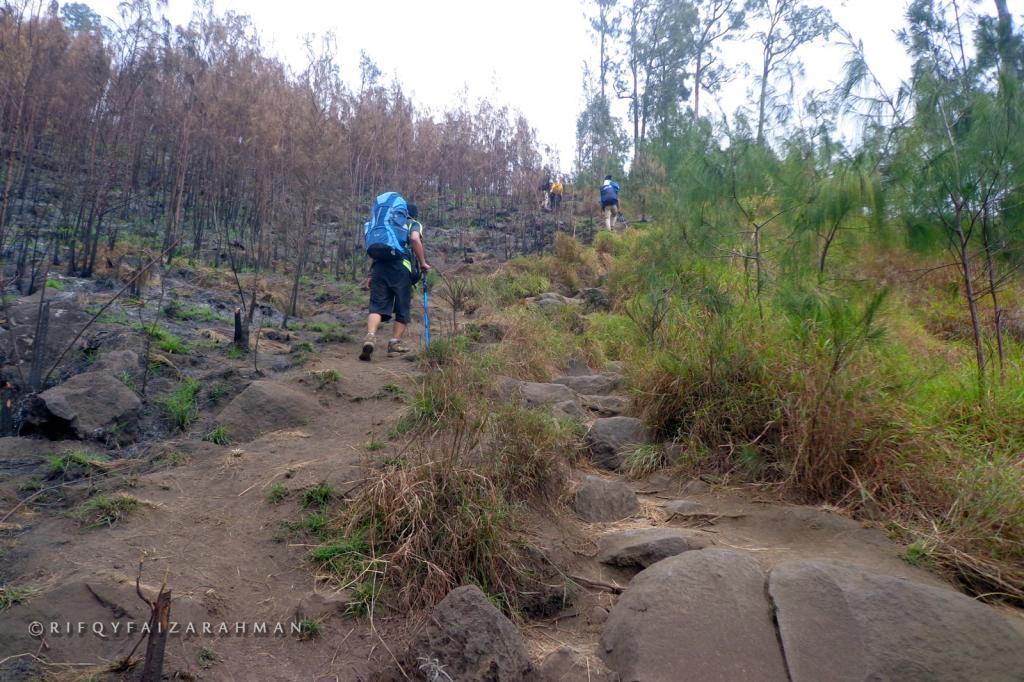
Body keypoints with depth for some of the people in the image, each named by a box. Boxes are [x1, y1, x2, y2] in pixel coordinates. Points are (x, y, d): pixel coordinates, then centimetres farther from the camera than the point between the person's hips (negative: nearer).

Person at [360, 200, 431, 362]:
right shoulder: (414, 225, 17)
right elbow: (415, 239, -7)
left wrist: (371, 274, 27)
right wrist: (423, 263, -2)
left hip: (379, 266, 4)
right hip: (401, 267, -4)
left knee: (377, 305, -3)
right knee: (403, 307, 9)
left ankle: (370, 337, -25)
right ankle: (395, 343, 10)